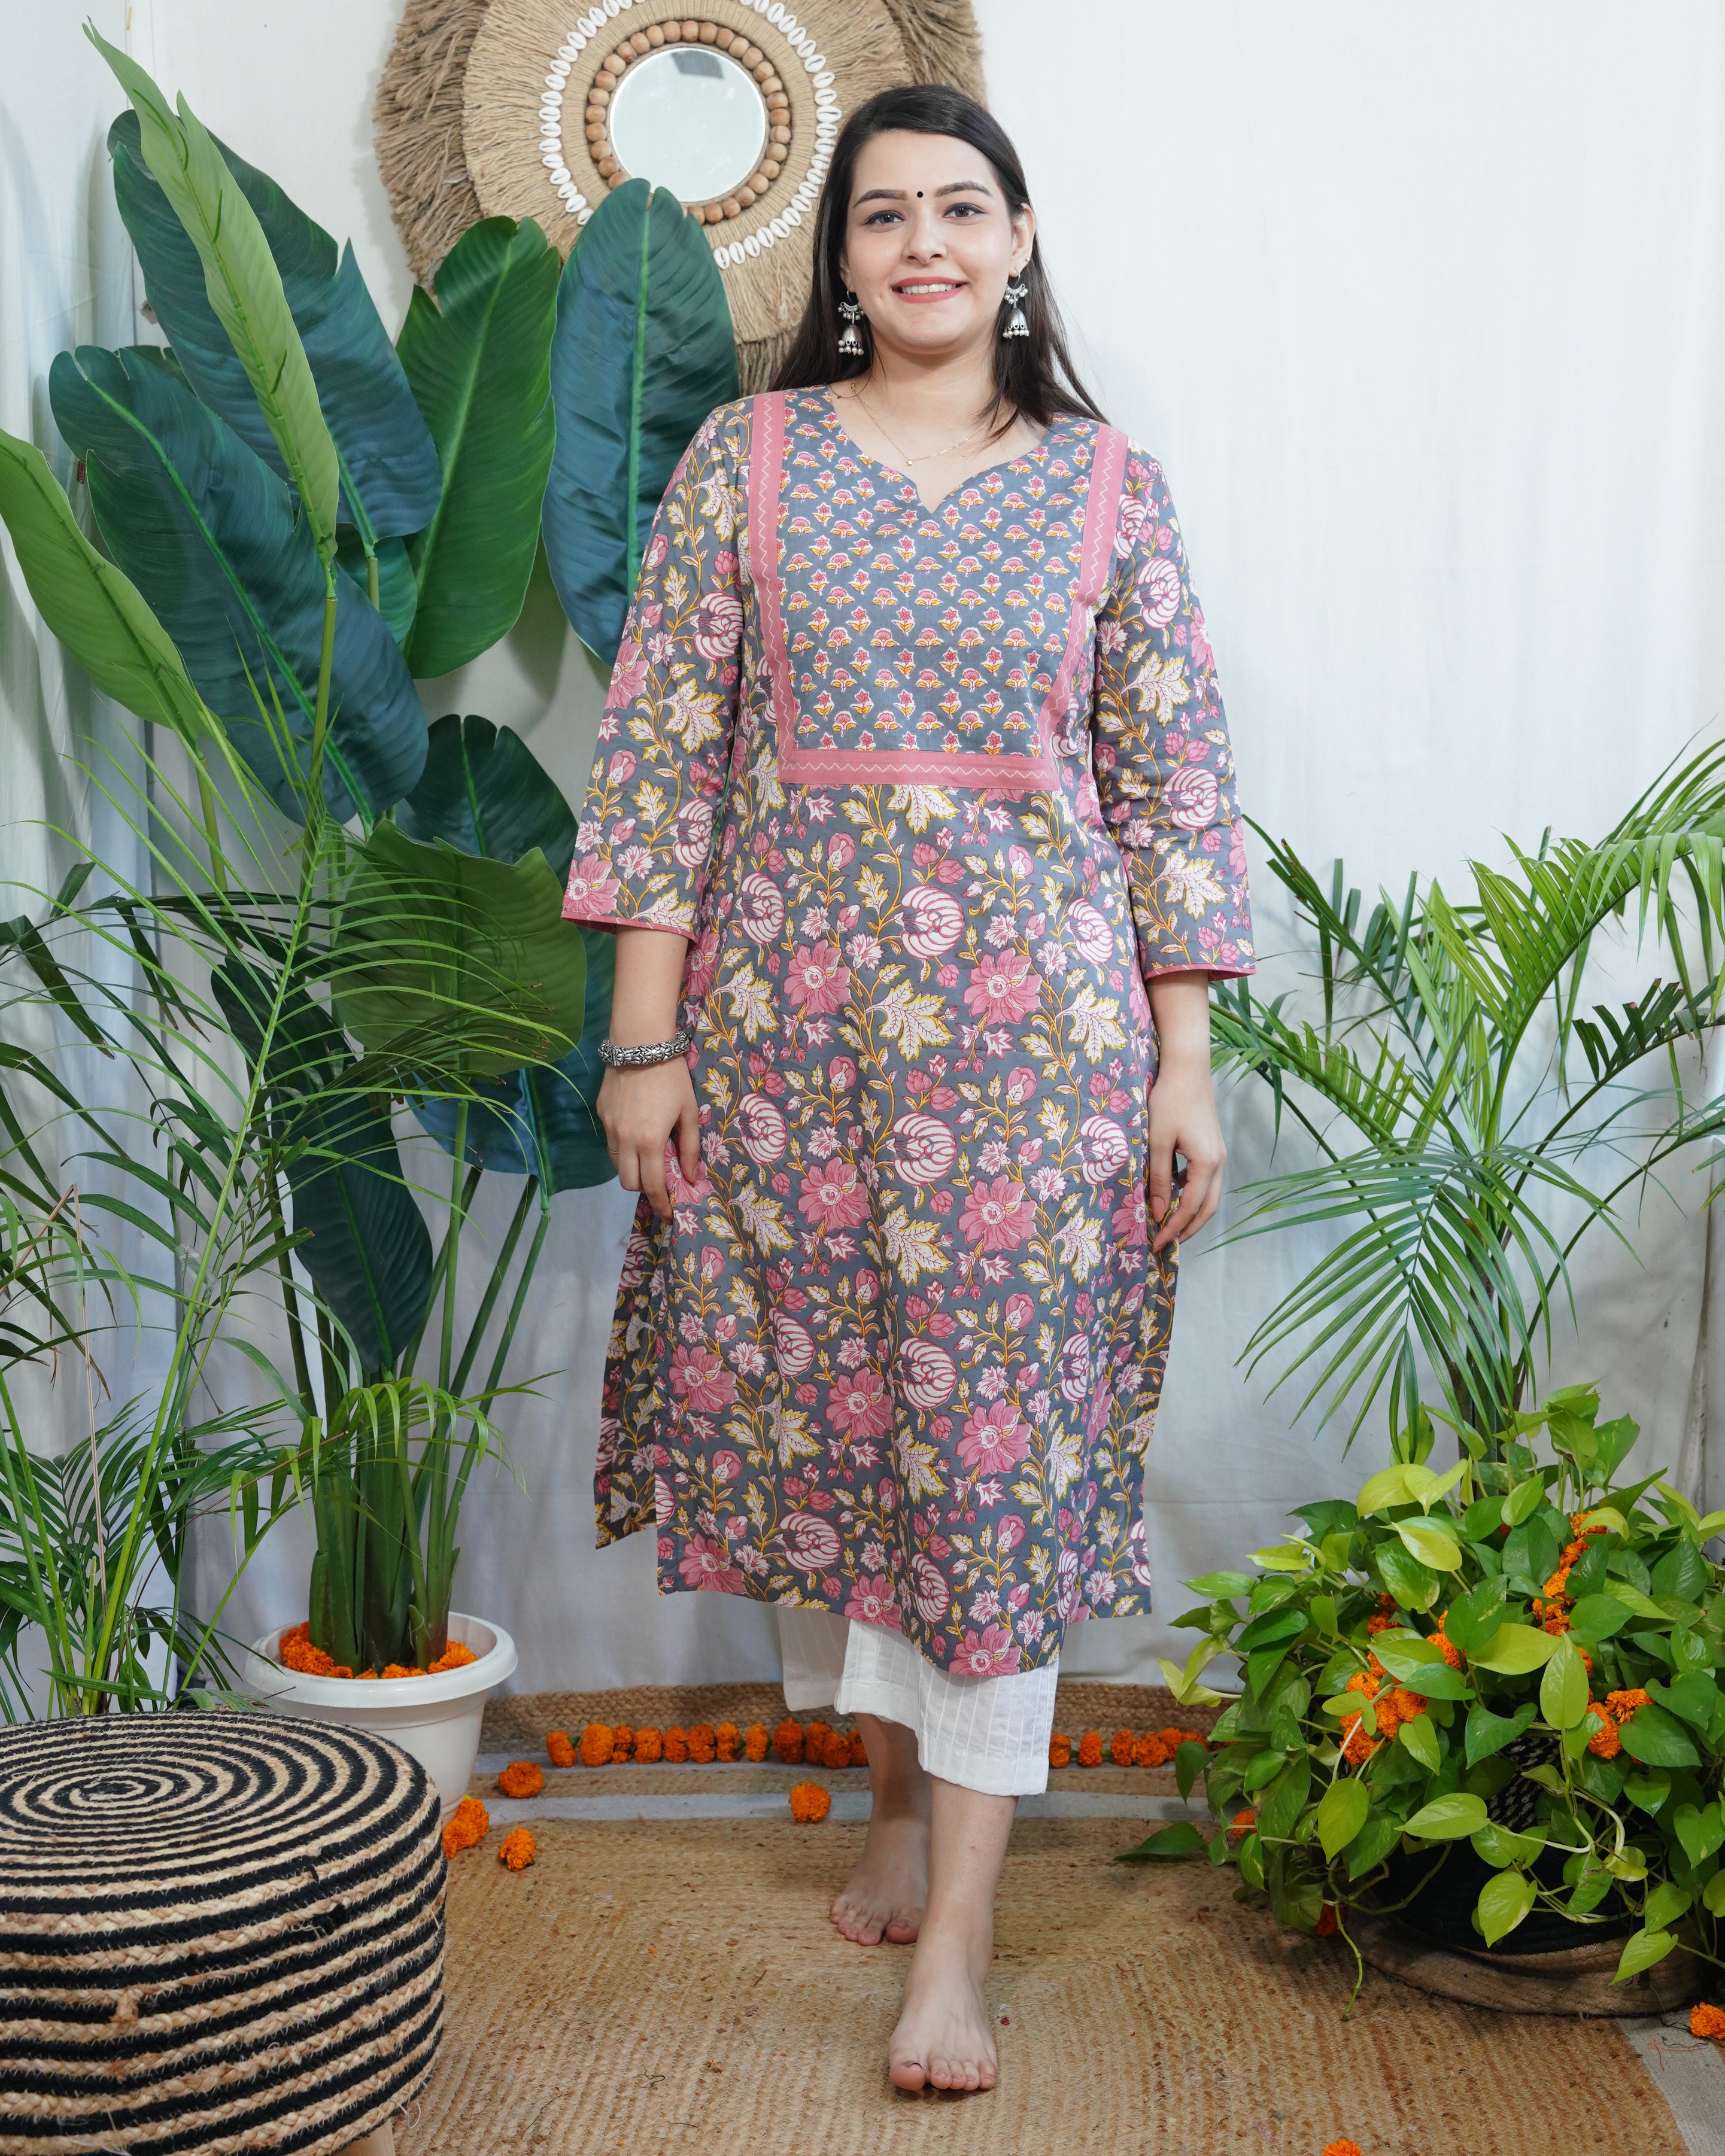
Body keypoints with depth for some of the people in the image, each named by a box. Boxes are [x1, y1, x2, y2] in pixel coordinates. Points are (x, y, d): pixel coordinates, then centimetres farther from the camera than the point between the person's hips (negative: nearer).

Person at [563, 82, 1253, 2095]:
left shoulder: (1108, 486, 6)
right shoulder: (746, 458, 5)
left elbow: (1173, 785, 5)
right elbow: (663, 754, 1)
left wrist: (1185, 1067, 0)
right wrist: (643, 1038, -4)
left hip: (1032, 1018, -1)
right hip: (786, 1004, 1)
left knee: (1005, 1441, -3)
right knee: (811, 1404, 8)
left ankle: (957, 1938, 5)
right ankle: (897, 1797, 31)